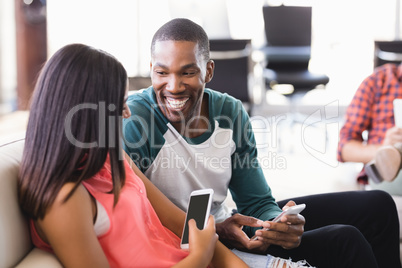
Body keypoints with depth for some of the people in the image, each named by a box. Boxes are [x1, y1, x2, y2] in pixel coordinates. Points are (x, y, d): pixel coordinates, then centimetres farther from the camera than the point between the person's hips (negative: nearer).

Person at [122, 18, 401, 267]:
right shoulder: (130, 121, -23)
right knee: (344, 242, -20)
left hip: (223, 225, 7)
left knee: (376, 206, 6)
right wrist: (214, 232, -32)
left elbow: (257, 202, -1)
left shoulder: (230, 112, -6)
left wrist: (277, 224, -25)